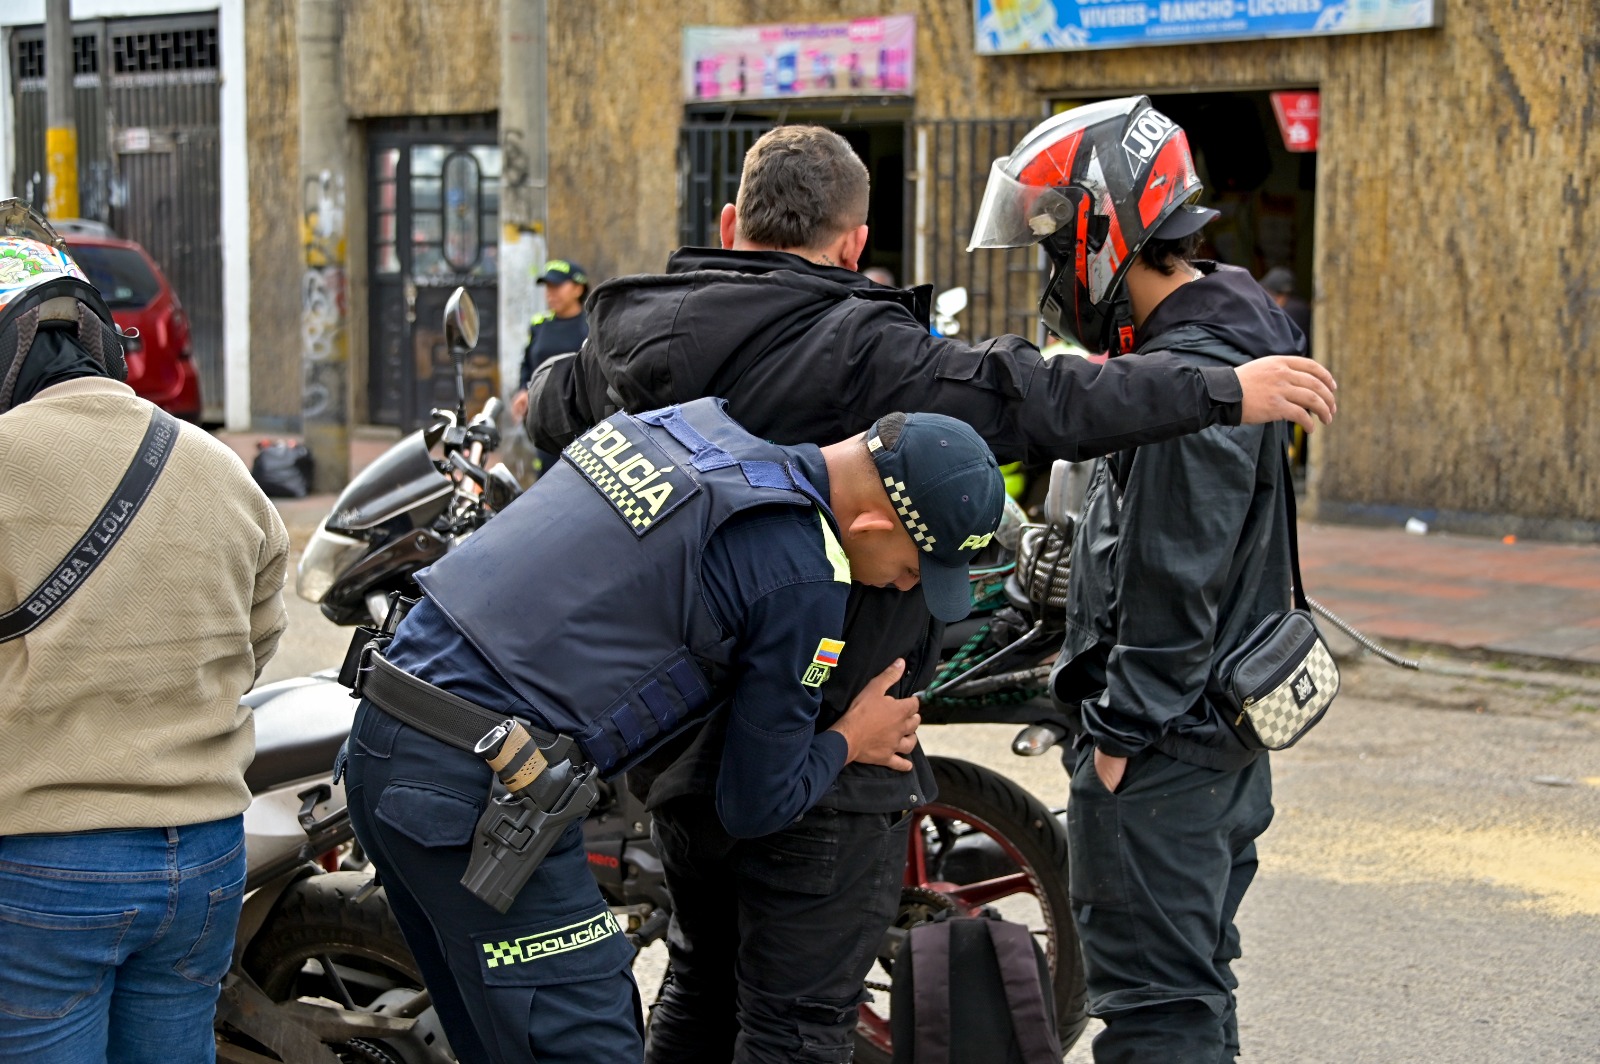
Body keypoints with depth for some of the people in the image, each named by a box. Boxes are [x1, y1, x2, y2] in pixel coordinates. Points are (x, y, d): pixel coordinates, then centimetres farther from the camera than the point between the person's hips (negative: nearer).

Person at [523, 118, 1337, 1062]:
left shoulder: (634, 341, 5)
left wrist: (544, 392, 51)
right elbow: (1026, 401, -25)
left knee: (704, 987, 23)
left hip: (679, 730, 8)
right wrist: (1228, 392, -20)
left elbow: (557, 405, 26)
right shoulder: (858, 353, -19)